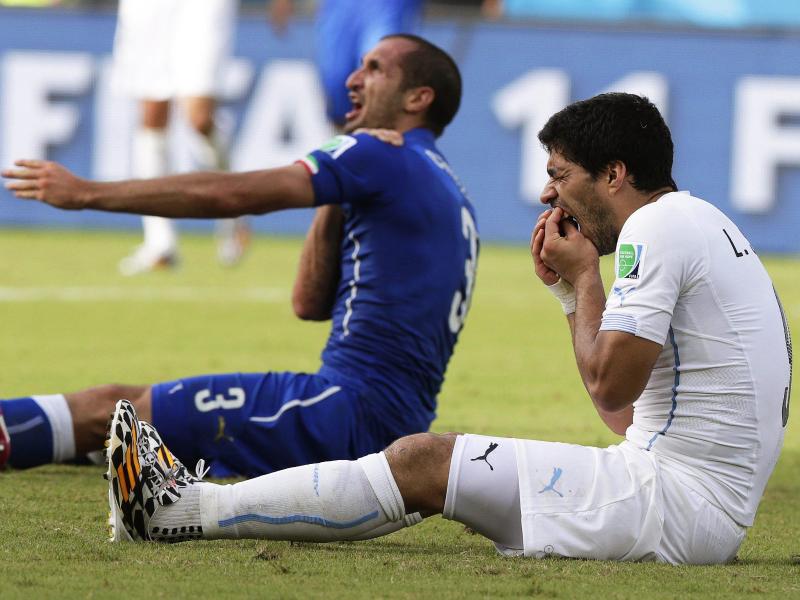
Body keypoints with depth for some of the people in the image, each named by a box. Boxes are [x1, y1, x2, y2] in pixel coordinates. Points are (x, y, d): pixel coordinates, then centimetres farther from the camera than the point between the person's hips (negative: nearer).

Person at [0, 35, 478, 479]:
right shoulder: (443, 192, 22)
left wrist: (87, 193, -9)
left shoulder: (385, 158, -8)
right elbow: (311, 303, 20)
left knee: (109, 409, -8)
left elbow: (231, 195, -13)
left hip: (353, 412, -9)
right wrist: (335, 198, 11)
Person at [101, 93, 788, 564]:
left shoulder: (656, 227, -11)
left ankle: (187, 511, -4)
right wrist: (571, 290, 17)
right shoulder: (702, 224, 21)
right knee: (436, 460, 11)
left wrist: (585, 277, -2)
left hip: (680, 501, -10)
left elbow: (611, 385, -17)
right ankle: (193, 503, 12)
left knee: (425, 462, -8)